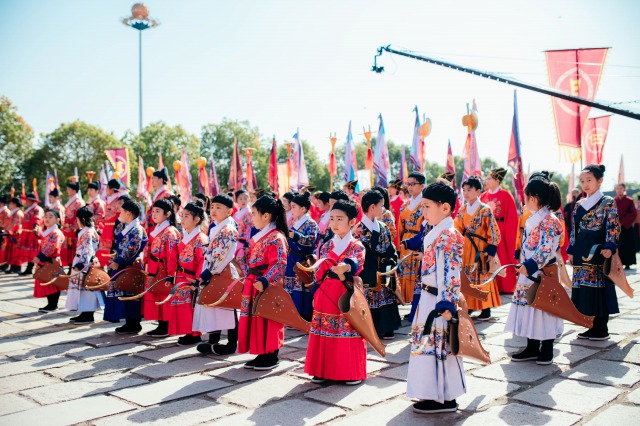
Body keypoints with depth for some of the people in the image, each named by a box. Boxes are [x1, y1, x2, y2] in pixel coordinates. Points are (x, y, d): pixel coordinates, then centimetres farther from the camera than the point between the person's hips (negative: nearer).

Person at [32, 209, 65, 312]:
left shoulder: (56, 233, -13)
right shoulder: (46, 232, 17)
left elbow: (52, 248, -23)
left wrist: (39, 257, -25)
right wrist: (38, 258, 17)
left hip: (51, 262, -9)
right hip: (44, 262, 9)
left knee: (52, 283, -4)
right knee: (46, 283, 11)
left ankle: (52, 305, 2)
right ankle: (51, 304, 17)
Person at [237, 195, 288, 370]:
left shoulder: (276, 237, -14)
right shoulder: (258, 237, 15)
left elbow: (279, 264, -22)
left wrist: (264, 281, -30)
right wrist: (248, 280, 19)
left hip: (267, 287, -9)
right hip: (253, 285, 9)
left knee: (267, 321, -2)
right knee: (256, 319, 13)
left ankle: (271, 356, 9)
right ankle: (262, 354, 23)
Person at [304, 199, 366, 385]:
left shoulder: (357, 246, -1)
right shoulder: (326, 246, 12)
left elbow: (356, 265, -21)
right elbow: (319, 272, 13)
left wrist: (346, 267, -43)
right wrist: (315, 294, 8)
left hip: (347, 295, -4)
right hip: (326, 294, 5)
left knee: (348, 333, -3)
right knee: (324, 332, 7)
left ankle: (352, 373, 9)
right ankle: (322, 370, 18)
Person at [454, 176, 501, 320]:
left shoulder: (485, 210, -8)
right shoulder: (462, 210, 7)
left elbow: (494, 232, -9)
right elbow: (457, 230, 9)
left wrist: (491, 250, -14)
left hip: (481, 249, -5)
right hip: (466, 250, 5)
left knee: (482, 277, -1)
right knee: (466, 278, 9)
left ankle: (486, 310, 9)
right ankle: (469, 306, 20)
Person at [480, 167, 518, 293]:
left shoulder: (506, 195, -5)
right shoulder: (483, 196, 8)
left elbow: (511, 218, -8)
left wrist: (508, 234, -14)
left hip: (501, 232, -4)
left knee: (503, 259, 2)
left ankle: (506, 287, 12)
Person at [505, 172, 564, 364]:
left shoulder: (549, 220, -15)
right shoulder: (533, 218, 12)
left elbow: (547, 248, -23)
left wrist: (530, 266, -29)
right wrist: (523, 265, 18)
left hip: (543, 273, -9)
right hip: (528, 272, 9)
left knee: (543, 309, 0)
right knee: (529, 308, 11)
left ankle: (547, 350, 13)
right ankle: (532, 348, 22)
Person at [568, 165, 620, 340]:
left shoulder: (608, 203, -3)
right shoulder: (579, 205, 14)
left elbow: (613, 228, -9)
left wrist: (609, 248, -21)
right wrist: (571, 251, 13)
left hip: (598, 252, -6)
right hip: (582, 253, 6)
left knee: (600, 287, -3)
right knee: (585, 290, 7)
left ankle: (602, 330, 7)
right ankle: (592, 327, 18)